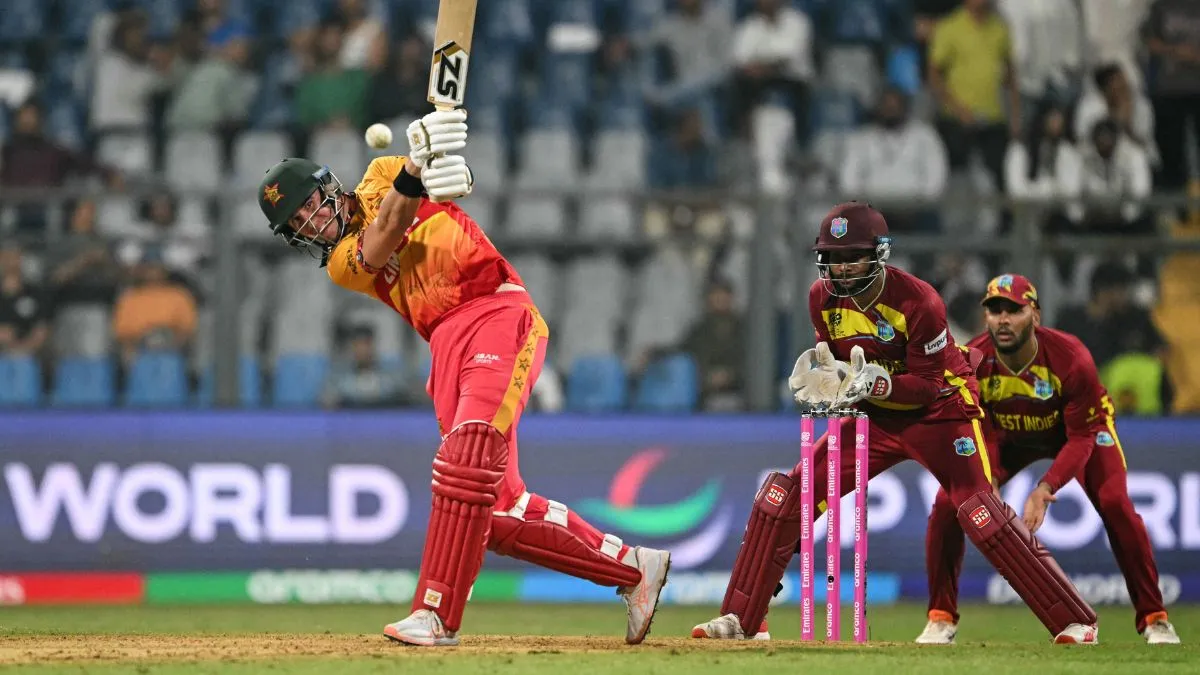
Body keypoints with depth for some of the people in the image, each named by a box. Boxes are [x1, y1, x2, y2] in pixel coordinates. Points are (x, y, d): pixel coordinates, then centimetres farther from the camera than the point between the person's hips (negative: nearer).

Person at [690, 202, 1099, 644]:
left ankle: (1074, 622, -13)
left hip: (938, 413, -6)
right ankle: (739, 620, 3)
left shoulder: (918, 301, -25)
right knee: (785, 496, -5)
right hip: (875, 416, 6)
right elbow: (838, 362, 5)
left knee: (981, 515, -20)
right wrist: (821, 376, -19)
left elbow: (931, 385, -21)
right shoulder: (823, 298, -7)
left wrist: (876, 384, -38)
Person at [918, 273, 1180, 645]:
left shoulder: (1071, 358, -34)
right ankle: (941, 618, -1)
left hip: (1078, 429, -2)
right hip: (1008, 435, 2)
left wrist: (1046, 487, -42)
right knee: (947, 503, -15)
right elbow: (981, 435, -18)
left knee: (1116, 505, -22)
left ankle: (1153, 618, -8)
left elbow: (1082, 438, -28)